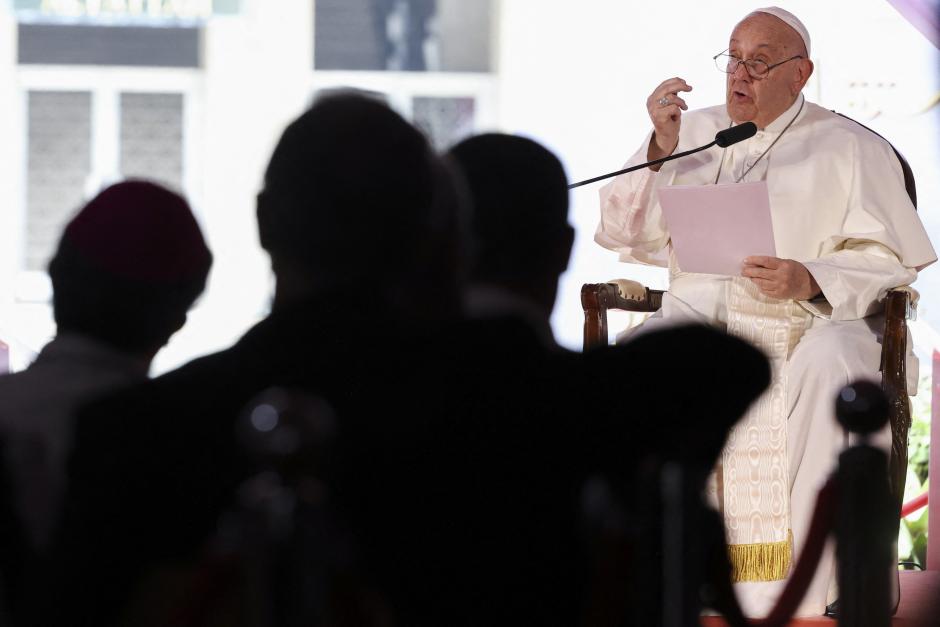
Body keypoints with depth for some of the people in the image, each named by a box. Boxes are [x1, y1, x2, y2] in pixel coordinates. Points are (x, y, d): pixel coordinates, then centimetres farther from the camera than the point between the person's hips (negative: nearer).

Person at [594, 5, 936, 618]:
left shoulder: (849, 148, 10)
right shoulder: (694, 132, 21)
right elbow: (621, 234, 16)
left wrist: (809, 281, -18)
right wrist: (660, 147, 1)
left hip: (813, 320, -3)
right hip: (700, 308, 3)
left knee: (830, 365, -39)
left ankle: (819, 585, -37)